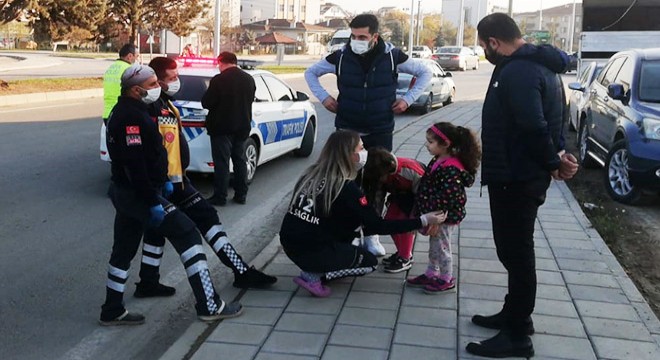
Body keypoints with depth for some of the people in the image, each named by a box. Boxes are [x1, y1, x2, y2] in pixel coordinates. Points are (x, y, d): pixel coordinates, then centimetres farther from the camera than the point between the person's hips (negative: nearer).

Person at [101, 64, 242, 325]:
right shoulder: (131, 117, -19)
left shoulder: (128, 111, 14)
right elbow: (134, 165, -26)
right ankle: (209, 306, -7)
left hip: (125, 193, 11)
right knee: (187, 235, -8)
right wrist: (153, 202, -25)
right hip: (138, 194, -11)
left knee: (124, 250, 16)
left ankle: (112, 311, 26)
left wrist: (162, 182, 23)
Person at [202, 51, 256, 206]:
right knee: (240, 160, 14)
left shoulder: (219, 80, -16)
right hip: (242, 126, 6)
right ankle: (241, 194, 18)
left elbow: (206, 103, -13)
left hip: (222, 127, -6)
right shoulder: (249, 79, 3)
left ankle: (220, 196, 3)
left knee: (221, 162, 0)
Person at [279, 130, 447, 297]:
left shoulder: (312, 174, 4)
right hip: (312, 252, -7)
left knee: (352, 218, 22)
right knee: (370, 262, 16)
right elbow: (378, 226, -13)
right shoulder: (346, 189, -17)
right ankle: (314, 275, -2)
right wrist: (423, 221, -9)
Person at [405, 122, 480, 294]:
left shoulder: (451, 169, -27)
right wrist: (420, 209, 18)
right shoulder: (437, 161, 4)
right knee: (434, 247, 21)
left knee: (441, 248, 6)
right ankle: (431, 274, 35)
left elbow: (448, 197, -27)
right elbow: (427, 187, 13)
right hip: (435, 215, 9)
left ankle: (447, 280, 23)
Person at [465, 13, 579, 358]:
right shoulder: (536, 63, 14)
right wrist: (556, 155, 6)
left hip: (515, 178, -11)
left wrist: (552, 162, -16)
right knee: (515, 250, 20)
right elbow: (545, 121, 18)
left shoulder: (517, 72, -21)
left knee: (515, 252, -2)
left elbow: (533, 127, -30)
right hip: (521, 175, 11)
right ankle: (515, 314, 34)